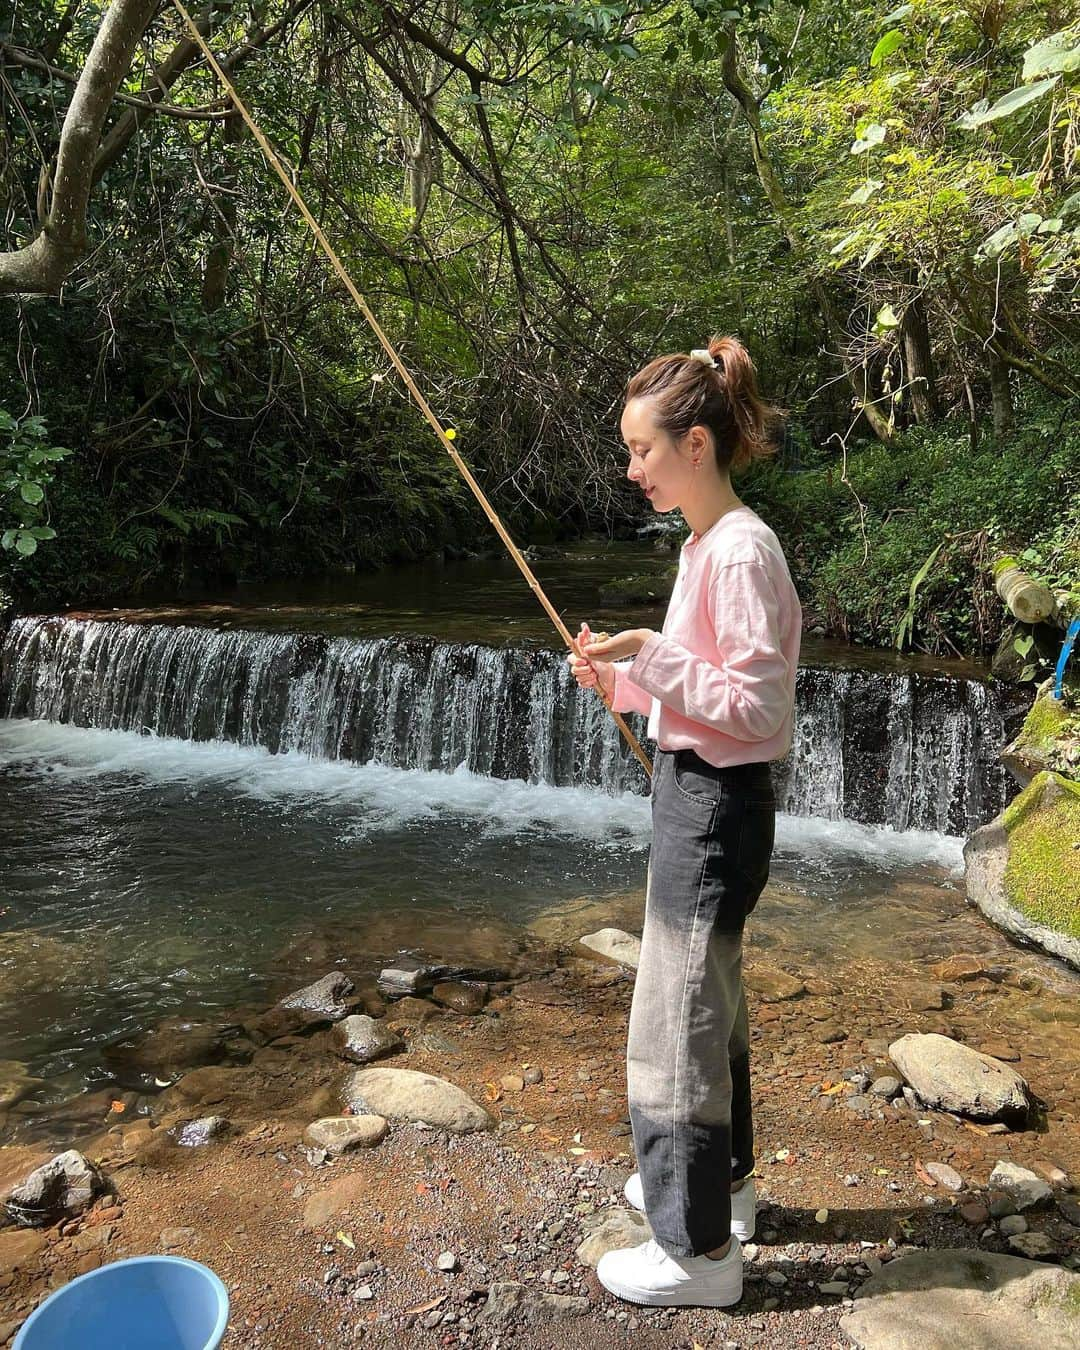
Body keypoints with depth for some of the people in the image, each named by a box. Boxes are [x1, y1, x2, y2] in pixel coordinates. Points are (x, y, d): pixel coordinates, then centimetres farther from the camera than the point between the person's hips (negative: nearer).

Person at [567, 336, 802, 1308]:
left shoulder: (742, 551, -20)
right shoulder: (705, 545, 10)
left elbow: (760, 709, -22)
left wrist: (653, 658, -24)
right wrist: (624, 680, 1)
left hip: (717, 804, -10)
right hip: (693, 792, 10)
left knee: (675, 1016, 2)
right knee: (707, 995, 22)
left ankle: (698, 1249, 20)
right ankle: (717, 1177, 43)